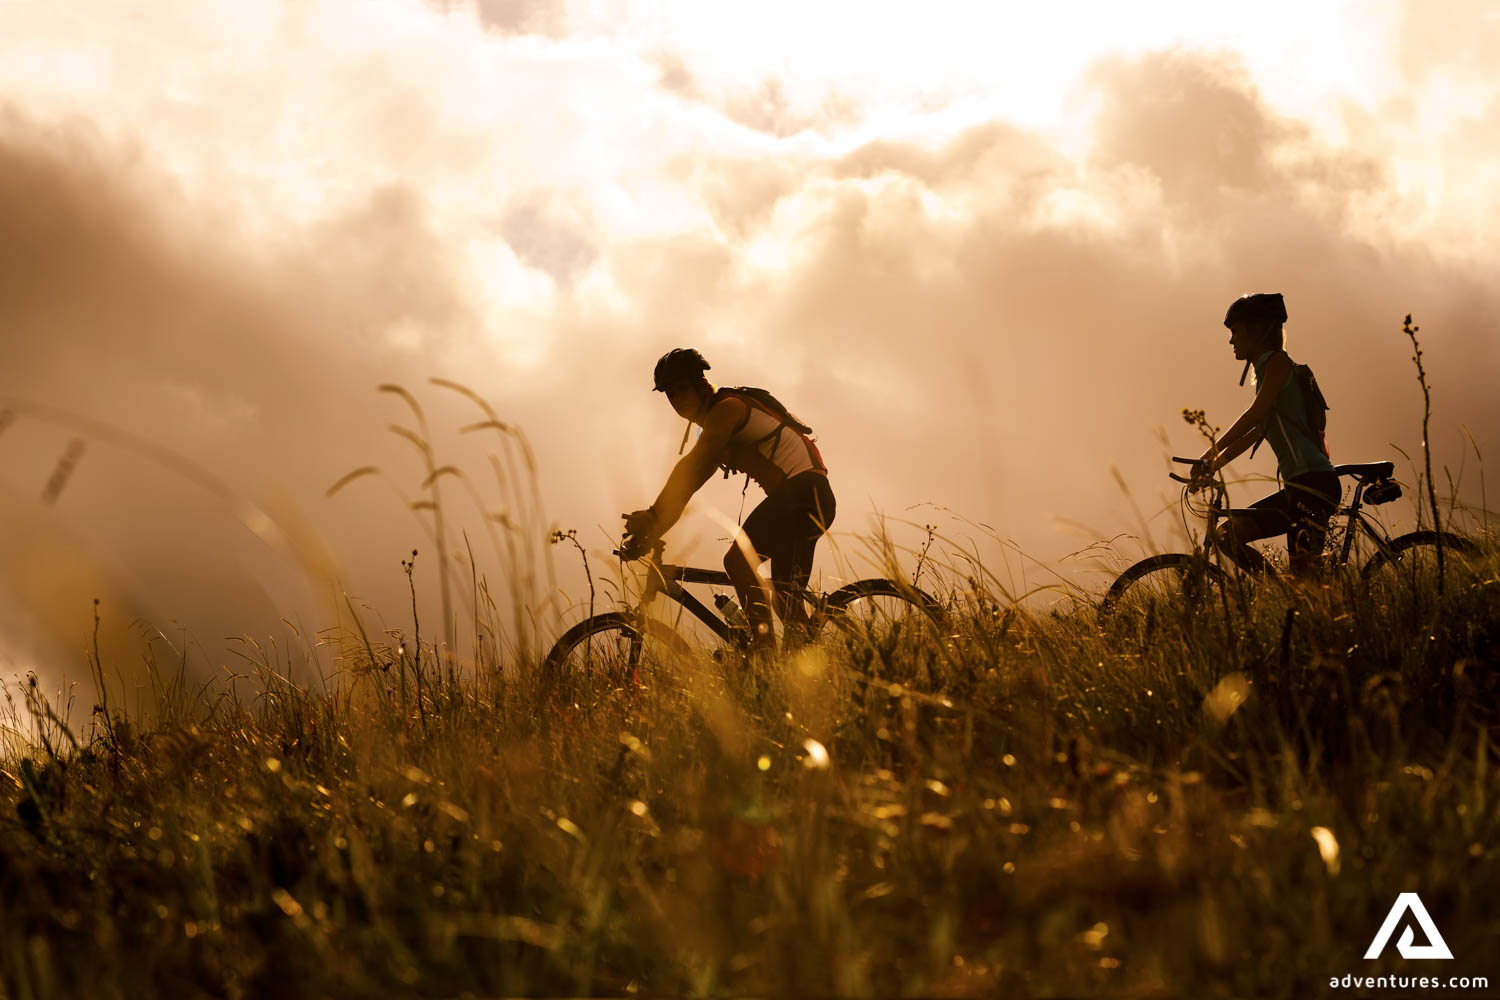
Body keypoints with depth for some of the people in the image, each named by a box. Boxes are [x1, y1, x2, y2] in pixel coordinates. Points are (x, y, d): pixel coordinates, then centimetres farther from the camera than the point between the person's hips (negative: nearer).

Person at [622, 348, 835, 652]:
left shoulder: (727, 408, -9)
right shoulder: (714, 429, 22)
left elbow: (690, 467, -22)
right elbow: (685, 488, 20)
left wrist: (651, 516, -29)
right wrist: (649, 532, 10)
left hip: (803, 489, -11)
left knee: (738, 559, -22)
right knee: (787, 597, 13)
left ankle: (764, 643, -28)